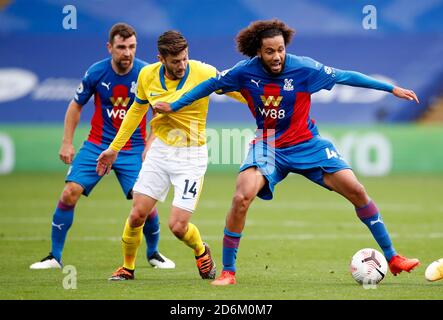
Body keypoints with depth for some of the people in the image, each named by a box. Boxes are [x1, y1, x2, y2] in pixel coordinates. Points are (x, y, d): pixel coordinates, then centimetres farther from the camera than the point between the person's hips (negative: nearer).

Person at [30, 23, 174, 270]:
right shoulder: (96, 73, -9)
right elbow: (76, 106, 7)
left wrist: (150, 146, -8)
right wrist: (67, 143, 3)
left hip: (133, 149, -1)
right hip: (97, 145, 1)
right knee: (70, 193, -12)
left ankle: (153, 253, 17)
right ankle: (55, 256, 1)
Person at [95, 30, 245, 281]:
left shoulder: (204, 73, -16)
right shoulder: (147, 75, -4)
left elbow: (239, 92, -5)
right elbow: (137, 110, 14)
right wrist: (114, 148, 18)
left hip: (192, 154, -3)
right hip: (160, 150, 3)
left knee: (178, 226, -9)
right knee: (137, 215, -4)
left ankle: (201, 251, 25)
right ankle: (127, 267, 21)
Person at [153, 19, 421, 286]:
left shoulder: (304, 68, -16)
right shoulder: (245, 72, -12)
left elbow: (345, 76, -7)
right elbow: (210, 85, 5)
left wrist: (392, 89, -4)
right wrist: (173, 106, 9)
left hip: (306, 144, 0)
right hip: (268, 147, 0)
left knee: (356, 191, -9)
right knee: (241, 198, -24)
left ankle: (392, 258, 6)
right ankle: (228, 272, -9)